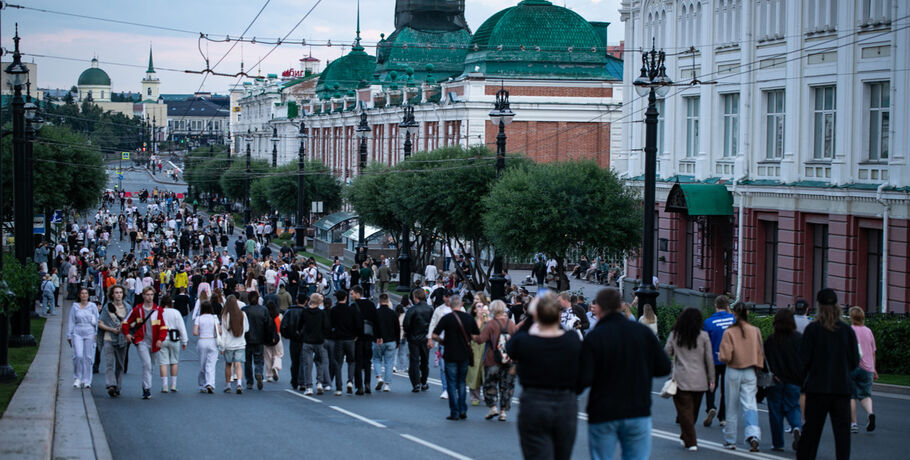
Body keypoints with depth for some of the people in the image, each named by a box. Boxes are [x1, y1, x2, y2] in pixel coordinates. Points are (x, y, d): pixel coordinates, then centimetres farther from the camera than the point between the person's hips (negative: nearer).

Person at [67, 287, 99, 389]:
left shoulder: (92, 306, 7)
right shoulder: (74, 307, 9)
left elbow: (97, 320, 8)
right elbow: (71, 322, 10)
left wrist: (96, 334, -1)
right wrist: (69, 336, 6)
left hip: (90, 333, 0)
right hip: (77, 333, 0)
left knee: (88, 357, -1)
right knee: (78, 355, -14)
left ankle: (86, 381, 6)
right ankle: (77, 378, 3)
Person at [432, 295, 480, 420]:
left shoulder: (446, 318, -10)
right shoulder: (469, 318, 1)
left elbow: (434, 335, -10)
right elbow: (477, 336, 7)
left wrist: (443, 341, 8)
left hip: (451, 355, -4)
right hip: (465, 355, 4)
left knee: (452, 383, 3)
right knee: (462, 383, 16)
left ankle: (454, 412, 1)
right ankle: (463, 410, 11)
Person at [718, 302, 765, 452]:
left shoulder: (729, 332, -12)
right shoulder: (755, 331, -2)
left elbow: (725, 357, -13)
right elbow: (760, 354, 4)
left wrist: (720, 356, 7)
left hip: (733, 372, -2)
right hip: (750, 373, 2)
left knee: (732, 408, 9)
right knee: (750, 405, -2)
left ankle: (730, 440, 18)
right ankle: (753, 435, -23)